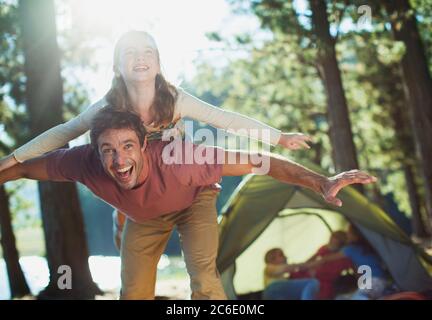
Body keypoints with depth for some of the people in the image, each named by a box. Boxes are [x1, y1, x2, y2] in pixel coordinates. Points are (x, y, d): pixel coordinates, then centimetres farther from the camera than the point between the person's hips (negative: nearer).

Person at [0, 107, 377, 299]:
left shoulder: (178, 158, -47)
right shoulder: (85, 164, -38)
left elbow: (257, 161, -45)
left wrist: (321, 182, -52)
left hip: (194, 202, -3)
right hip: (144, 217, 3)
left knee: (204, 279, -20)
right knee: (133, 291, 5)